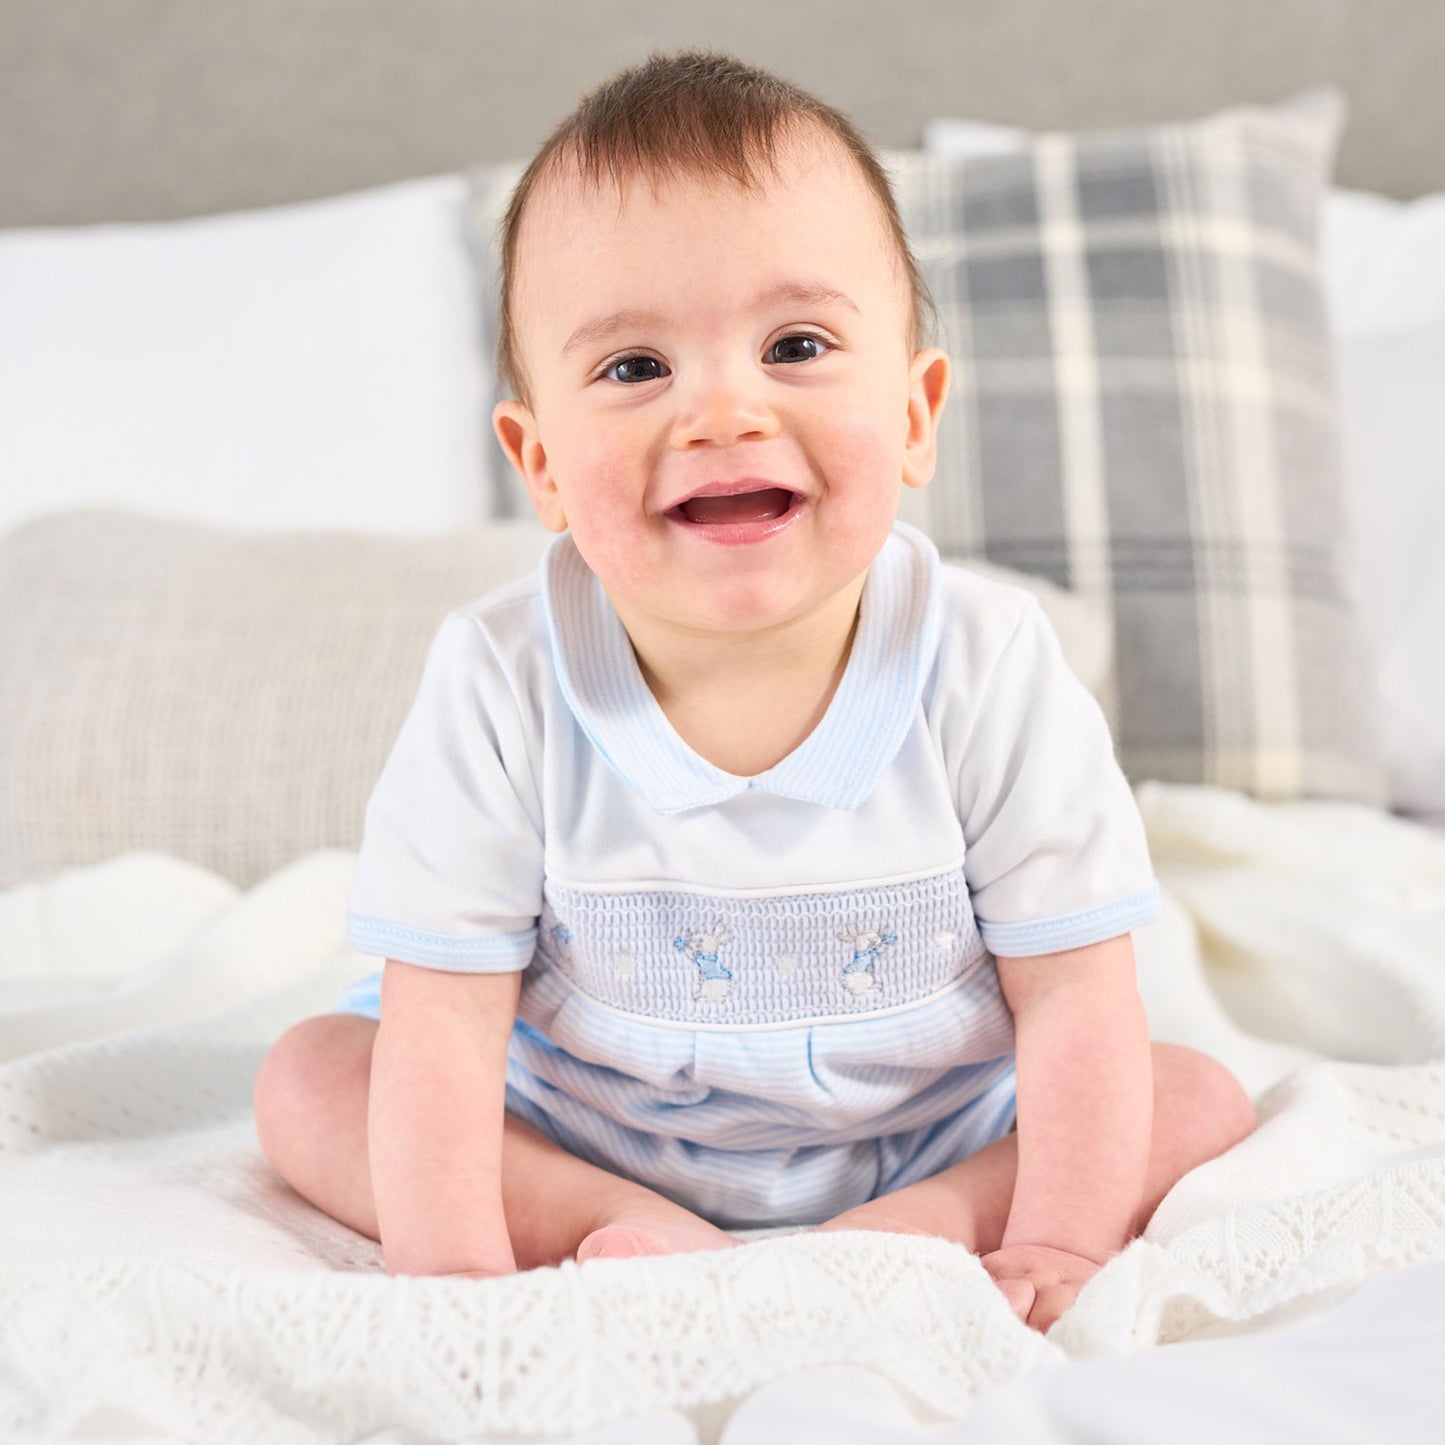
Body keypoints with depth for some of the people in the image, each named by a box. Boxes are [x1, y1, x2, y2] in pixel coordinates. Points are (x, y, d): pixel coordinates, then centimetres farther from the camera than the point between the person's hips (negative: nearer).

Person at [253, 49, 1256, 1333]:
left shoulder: (991, 668, -21)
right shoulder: (501, 691, -22)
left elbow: (1076, 997, -15)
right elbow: (443, 1020, -18)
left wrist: (1060, 1242, -23)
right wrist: (453, 1269, -26)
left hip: (933, 1130, 0)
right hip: (576, 1131, 1)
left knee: (1203, 1104, -12)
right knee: (308, 1080, -12)